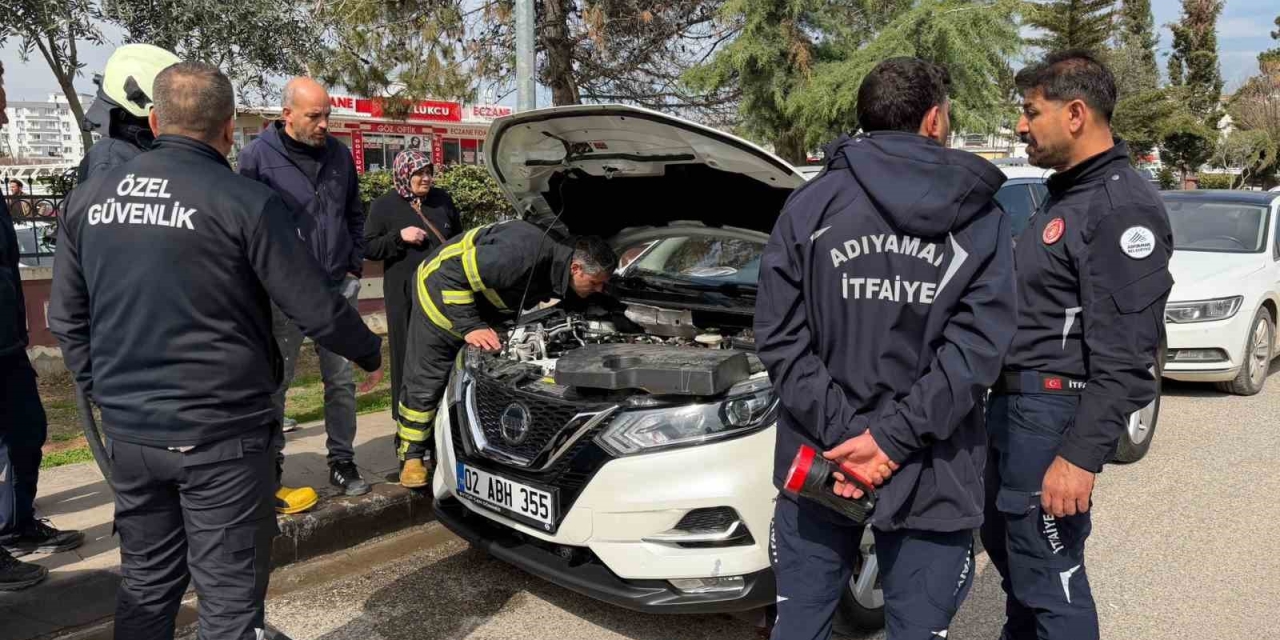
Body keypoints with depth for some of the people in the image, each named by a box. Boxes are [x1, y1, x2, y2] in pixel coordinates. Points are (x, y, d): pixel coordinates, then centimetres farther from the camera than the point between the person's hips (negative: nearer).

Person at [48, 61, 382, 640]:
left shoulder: (88, 199, 4)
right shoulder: (244, 202, -15)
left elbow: (66, 317, 11)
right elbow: (316, 310, -12)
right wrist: (371, 351, 6)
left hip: (127, 431, 6)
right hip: (219, 434, -6)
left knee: (147, 582, 21)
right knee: (229, 593, 7)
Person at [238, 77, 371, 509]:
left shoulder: (339, 154, 8)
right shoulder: (258, 156, -6)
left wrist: (354, 265, 10)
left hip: (337, 287, 4)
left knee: (341, 380, 9)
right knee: (275, 383, 5)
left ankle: (342, 462, 22)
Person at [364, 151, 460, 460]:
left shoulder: (443, 200, 11)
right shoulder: (384, 206, 0)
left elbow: (459, 237, 23)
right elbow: (368, 248, -1)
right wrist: (399, 236, -15)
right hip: (405, 295, -3)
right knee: (408, 355, 0)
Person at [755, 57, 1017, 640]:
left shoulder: (810, 204, -2)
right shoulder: (983, 221, -1)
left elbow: (781, 338, -8)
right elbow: (977, 348, -10)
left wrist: (839, 433, -8)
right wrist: (893, 438, -11)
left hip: (818, 459, 1)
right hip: (931, 473, 0)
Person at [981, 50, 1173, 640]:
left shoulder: (1122, 208, -16)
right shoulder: (1065, 194, 16)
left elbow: (1124, 358, -22)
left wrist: (1081, 454, -25)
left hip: (1052, 411, -10)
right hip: (1011, 403, 10)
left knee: (1049, 575, -1)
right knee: (1007, 549, 23)